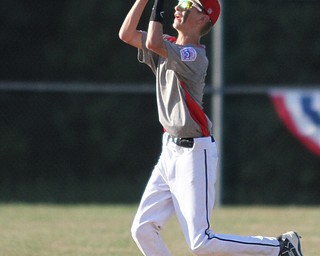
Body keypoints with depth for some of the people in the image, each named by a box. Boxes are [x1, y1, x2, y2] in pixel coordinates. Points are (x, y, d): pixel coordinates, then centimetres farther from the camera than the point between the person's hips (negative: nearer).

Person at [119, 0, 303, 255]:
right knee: (142, 230, 2)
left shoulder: (194, 56, -17)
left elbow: (153, 43, -30)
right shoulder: (169, 46, 9)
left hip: (194, 153, -9)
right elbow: (126, 34, 9)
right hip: (170, 151, 9)